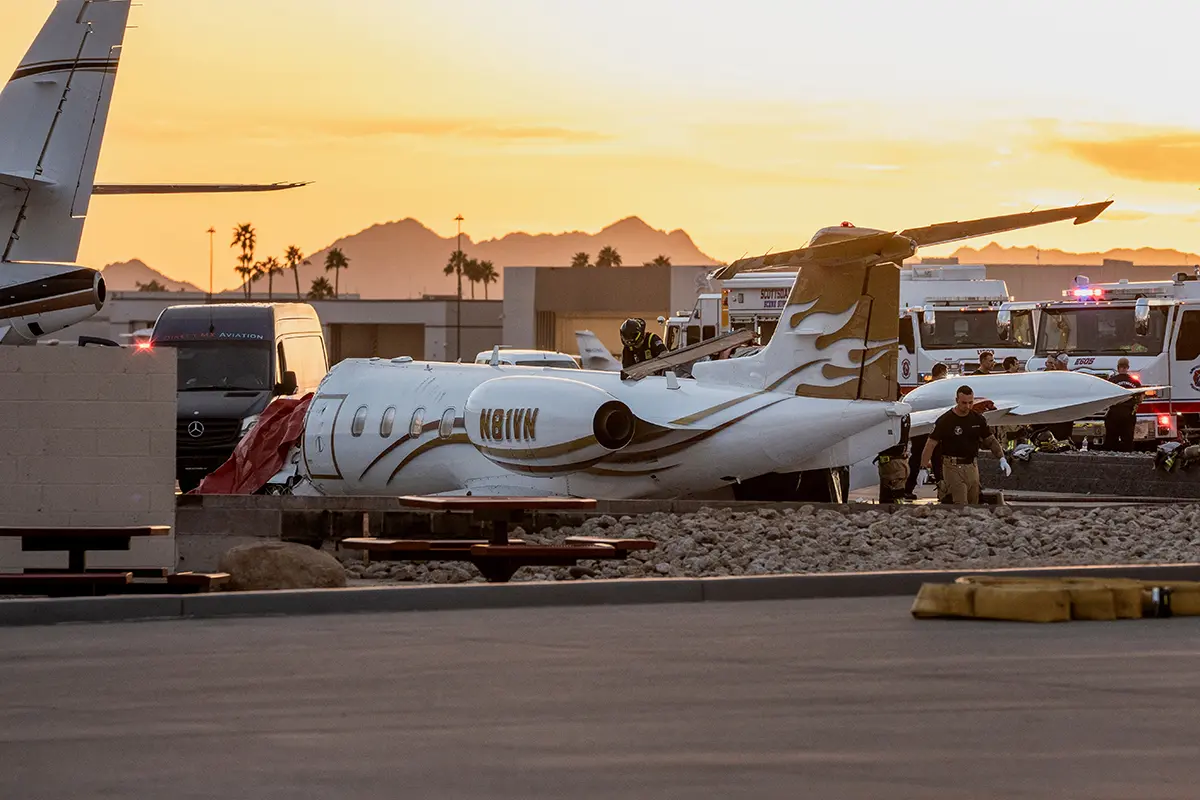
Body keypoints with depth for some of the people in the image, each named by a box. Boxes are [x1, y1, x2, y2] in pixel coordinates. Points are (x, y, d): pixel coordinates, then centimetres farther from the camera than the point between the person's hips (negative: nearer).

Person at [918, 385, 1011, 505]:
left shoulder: (978, 419, 5)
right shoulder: (945, 420, -8)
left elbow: (990, 440, 14)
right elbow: (931, 444, -9)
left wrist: (1002, 459, 2)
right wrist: (924, 468, -17)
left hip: (972, 467, 5)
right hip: (953, 467, -5)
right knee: (961, 507, -16)